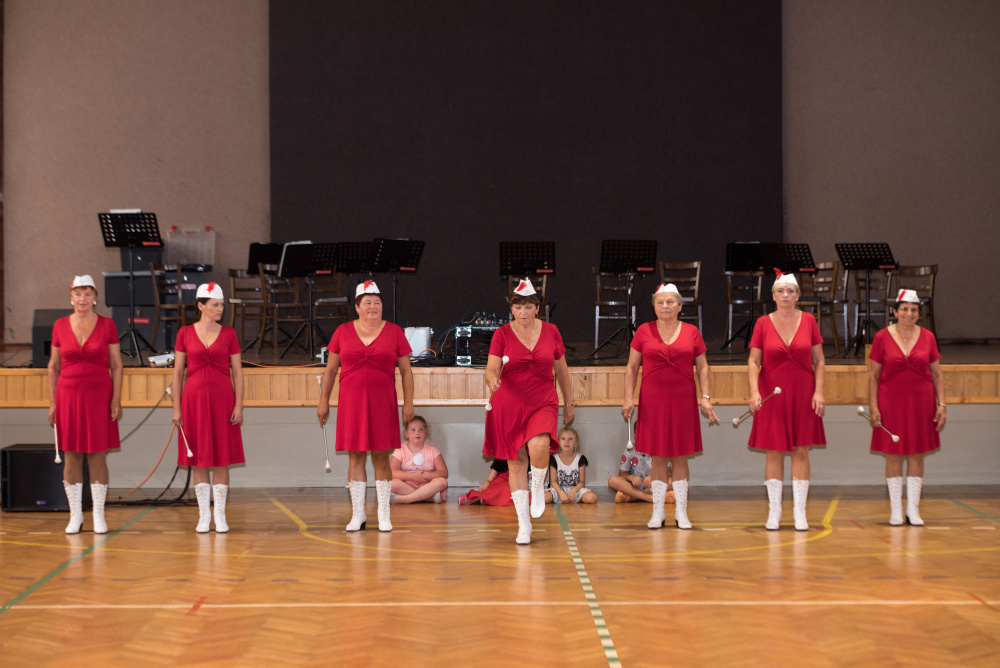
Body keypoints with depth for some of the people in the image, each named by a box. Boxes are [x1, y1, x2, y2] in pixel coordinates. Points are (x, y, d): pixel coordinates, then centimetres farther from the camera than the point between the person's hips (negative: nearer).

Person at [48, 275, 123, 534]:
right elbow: (53, 367, 8)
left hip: (99, 396, -1)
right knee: (72, 457, 5)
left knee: (97, 456, 1)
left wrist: (116, 400, -5)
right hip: (68, 396, 1)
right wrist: (52, 402, 3)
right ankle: (75, 515, 13)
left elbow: (116, 366, 2)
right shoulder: (60, 326, 5)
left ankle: (98, 514, 9)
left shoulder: (107, 325, 1)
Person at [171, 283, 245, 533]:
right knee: (199, 459, 4)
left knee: (222, 458, 2)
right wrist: (176, 408, -1)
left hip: (222, 399, 0)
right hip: (194, 399, 0)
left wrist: (239, 406, -3)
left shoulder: (228, 334, 4)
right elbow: (177, 373, 4)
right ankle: (204, 515, 12)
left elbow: (237, 372, 4)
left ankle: (220, 515, 9)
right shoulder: (185, 333, 3)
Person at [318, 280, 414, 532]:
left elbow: (406, 371, 6)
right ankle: (358, 514, 13)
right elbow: (330, 370, 10)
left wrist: (408, 403, 0)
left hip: (383, 403, -1)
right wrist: (323, 401, 6)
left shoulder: (394, 332, 5)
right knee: (355, 457, 3)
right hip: (351, 403, 1)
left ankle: (384, 515, 10)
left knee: (381, 457, 1)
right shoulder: (343, 332, 6)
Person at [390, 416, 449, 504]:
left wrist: (426, 476, -19)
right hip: (407, 485, -1)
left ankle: (400, 499, -36)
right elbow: (392, 472, -13)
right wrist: (413, 476, -22)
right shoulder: (401, 450, 1)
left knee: (442, 482, -29)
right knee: (394, 483, -31)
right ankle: (430, 496, -35)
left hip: (426, 485, 1)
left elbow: (444, 472, -3)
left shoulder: (432, 450, 5)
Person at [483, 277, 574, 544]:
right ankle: (524, 524, 13)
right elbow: (491, 368, -7)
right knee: (516, 462, 2)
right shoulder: (502, 334, 0)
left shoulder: (550, 331, 5)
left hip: (543, 404, 0)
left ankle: (538, 489, 3)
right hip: (509, 406, 0)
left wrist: (569, 403, 18)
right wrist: (492, 380, -30)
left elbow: (561, 370, 14)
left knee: (538, 446, -28)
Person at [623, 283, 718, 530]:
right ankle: (658, 511, 12)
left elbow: (702, 367, 8)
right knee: (658, 457, 3)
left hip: (683, 400, 0)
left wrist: (706, 397, -1)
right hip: (652, 400, 0)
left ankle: (681, 511, 13)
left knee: (680, 457, 4)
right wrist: (628, 398, -2)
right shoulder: (644, 331, 4)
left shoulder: (691, 332, 5)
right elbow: (632, 368, 6)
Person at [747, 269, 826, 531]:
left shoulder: (808, 321, 2)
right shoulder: (763, 323, 0)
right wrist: (754, 391, -15)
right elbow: (753, 362, -2)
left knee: (801, 451, 2)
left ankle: (800, 511, 8)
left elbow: (819, 361, 4)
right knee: (773, 451, 2)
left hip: (803, 395, 1)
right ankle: (774, 511, 10)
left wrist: (819, 391, -6)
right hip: (772, 394, 0)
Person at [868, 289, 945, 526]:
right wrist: (873, 406, -6)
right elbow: (873, 375, 1)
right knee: (893, 456, 2)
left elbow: (937, 374, 8)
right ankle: (895, 510, 10)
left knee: (917, 455, 5)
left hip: (921, 404, 2)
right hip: (891, 403, -2)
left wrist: (941, 404, 1)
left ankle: (913, 510, 13)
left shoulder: (927, 337, 5)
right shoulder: (882, 337, -1)